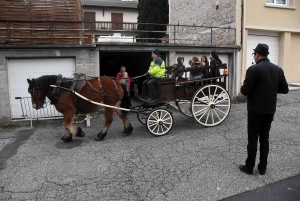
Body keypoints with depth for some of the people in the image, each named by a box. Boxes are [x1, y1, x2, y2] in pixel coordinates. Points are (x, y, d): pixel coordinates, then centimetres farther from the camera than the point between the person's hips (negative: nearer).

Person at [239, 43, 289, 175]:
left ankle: (249, 167, 15)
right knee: (264, 138, 14)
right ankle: (262, 168, 22)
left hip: (255, 110, -5)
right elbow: (285, 90, 8)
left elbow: (245, 91, -18)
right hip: (270, 110, 5)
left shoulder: (253, 69, -15)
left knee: (253, 139, 5)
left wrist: (243, 88, 4)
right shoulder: (278, 69, 4)